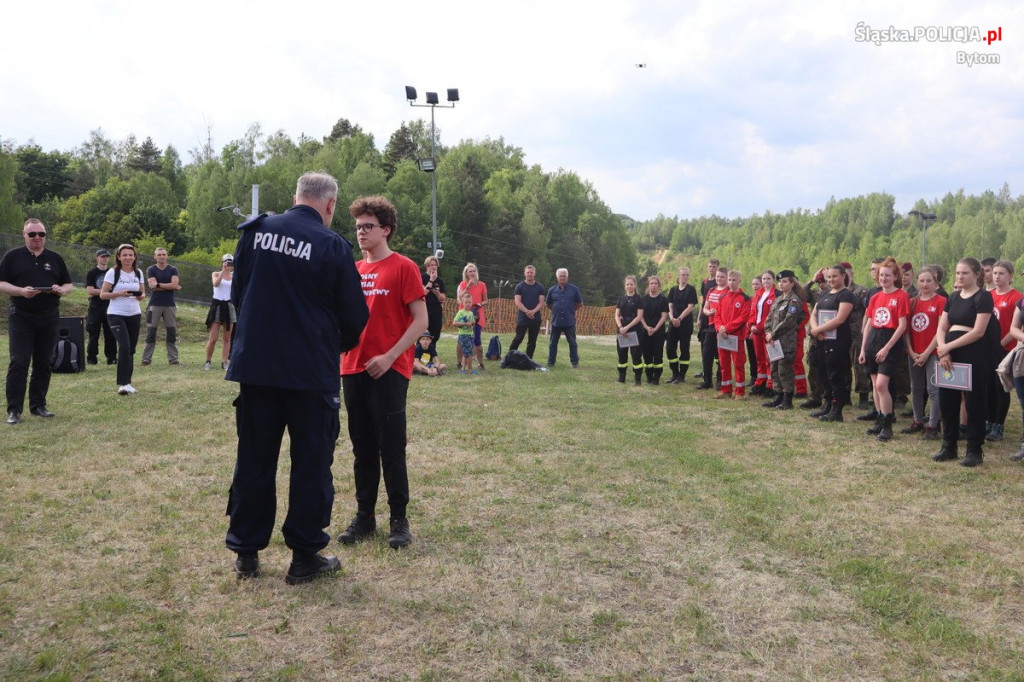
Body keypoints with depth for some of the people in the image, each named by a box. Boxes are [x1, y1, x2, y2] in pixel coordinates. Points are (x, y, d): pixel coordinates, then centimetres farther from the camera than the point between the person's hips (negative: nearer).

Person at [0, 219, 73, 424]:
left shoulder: (55, 258, 12)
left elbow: (68, 284, 15)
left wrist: (62, 290, -8)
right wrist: (21, 291, -18)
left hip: (49, 318, 3)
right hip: (21, 317, -3)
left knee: (43, 363, 8)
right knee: (19, 362, -7)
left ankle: (38, 405, 17)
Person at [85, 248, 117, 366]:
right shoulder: (91, 273, 2)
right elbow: (90, 291, -8)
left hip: (110, 307, 3)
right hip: (95, 307, -3)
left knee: (110, 334, 1)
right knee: (94, 334, -1)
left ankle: (111, 357, 6)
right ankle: (91, 357, 6)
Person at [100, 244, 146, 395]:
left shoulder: (138, 273, 7)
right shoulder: (112, 272, -6)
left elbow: (143, 292, 14)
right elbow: (103, 294, -6)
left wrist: (141, 296, -9)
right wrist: (119, 293, -21)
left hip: (134, 315, 5)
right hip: (116, 315, -5)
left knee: (131, 349, 6)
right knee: (124, 346, -18)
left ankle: (127, 382, 17)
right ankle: (123, 383, -15)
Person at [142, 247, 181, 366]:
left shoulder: (173, 270, 8)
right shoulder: (151, 270, 4)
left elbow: (174, 284, -8)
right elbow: (153, 286, -10)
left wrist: (158, 285, -10)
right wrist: (170, 286, -7)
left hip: (170, 305, 1)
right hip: (154, 305, -1)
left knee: (172, 333, 2)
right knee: (150, 333, -1)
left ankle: (173, 359, 8)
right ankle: (146, 359, 3)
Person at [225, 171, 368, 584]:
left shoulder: (254, 232, 3)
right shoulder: (332, 246, -10)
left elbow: (237, 295, 13)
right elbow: (354, 317, -4)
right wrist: (338, 345, 17)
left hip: (255, 366, 4)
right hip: (312, 372, -4)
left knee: (253, 461, 14)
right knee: (311, 464, 8)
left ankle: (246, 552, 23)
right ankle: (305, 556, 16)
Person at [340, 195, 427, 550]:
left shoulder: (403, 268, -4)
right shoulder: (353, 270, 13)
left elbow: (420, 319, -9)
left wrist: (389, 357, -16)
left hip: (389, 371, -6)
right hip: (354, 369, 6)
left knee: (391, 448, -1)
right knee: (362, 448, 11)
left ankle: (399, 519, 10)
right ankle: (364, 516, 21)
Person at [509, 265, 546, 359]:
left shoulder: (540, 287, 8)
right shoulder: (519, 286, 2)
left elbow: (541, 302, 2)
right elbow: (517, 302, -5)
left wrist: (533, 311, -16)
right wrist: (527, 311, -18)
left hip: (535, 317, 3)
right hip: (522, 317, -2)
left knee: (532, 341, 5)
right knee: (518, 339, -6)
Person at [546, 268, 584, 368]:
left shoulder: (573, 289, 1)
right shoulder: (552, 290, 4)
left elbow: (580, 304, 9)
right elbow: (547, 304, 17)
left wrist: (571, 310, 6)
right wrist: (556, 310, 9)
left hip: (570, 322, -2)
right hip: (556, 321, 2)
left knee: (572, 343, 3)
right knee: (553, 343, 7)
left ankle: (575, 362, 10)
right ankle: (550, 362, 14)